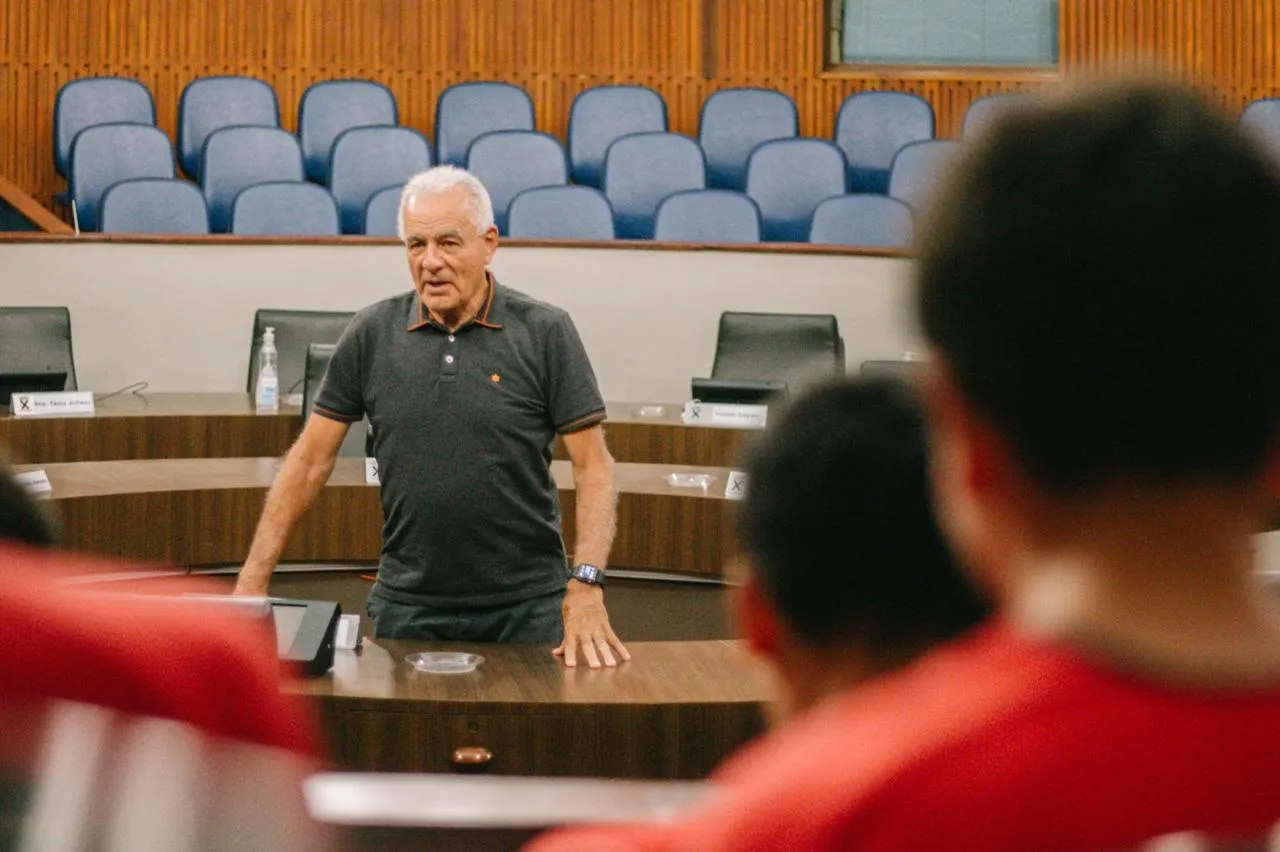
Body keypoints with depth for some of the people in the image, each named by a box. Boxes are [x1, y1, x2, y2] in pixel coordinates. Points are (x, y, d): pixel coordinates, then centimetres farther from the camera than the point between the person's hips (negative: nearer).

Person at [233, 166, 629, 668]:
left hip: (526, 610, -2)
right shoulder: (372, 334, 1)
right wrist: (252, 582, -2)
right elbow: (311, 459, 4)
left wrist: (586, 587, -19)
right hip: (407, 607, 2)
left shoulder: (545, 333, -5)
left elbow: (592, 466, -7)